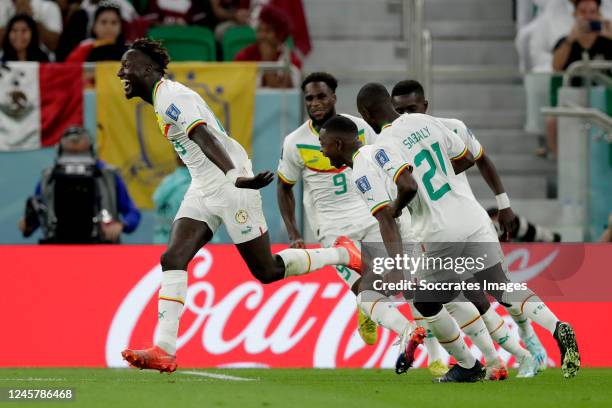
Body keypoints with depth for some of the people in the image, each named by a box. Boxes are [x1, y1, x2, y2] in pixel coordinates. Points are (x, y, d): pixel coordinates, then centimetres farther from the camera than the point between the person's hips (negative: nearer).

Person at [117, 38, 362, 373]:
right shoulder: (165, 98, 13)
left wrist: (234, 176, -46)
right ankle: (164, 351, -13)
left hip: (228, 185, -9)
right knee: (173, 260, -7)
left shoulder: (172, 98, -18)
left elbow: (204, 137, -33)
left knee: (267, 272, -1)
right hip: (203, 189, 9)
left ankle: (342, 254, 19)